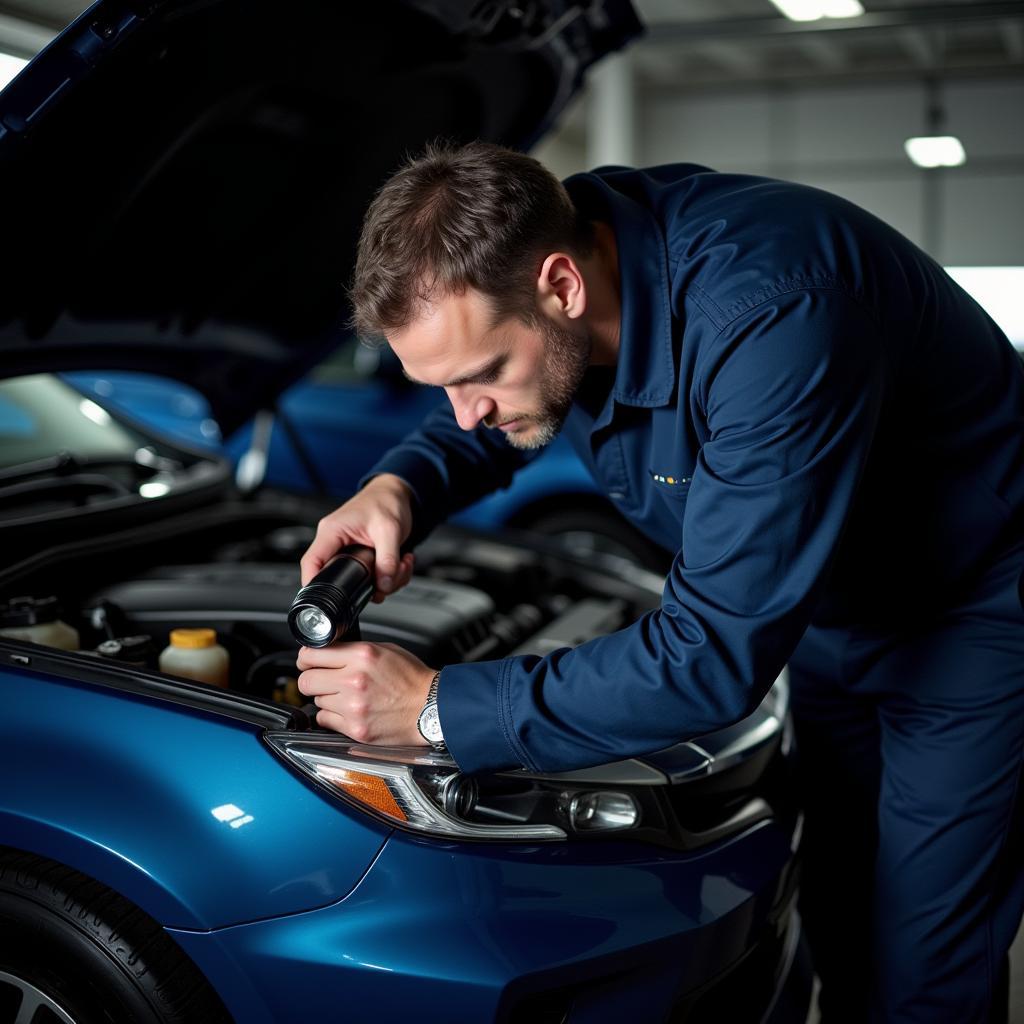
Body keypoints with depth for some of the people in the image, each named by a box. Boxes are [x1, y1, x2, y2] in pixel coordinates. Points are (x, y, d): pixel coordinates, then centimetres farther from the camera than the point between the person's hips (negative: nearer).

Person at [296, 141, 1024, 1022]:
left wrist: (439, 707, -35)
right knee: (838, 937, 16)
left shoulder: (769, 310, -40)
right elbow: (481, 428, 7)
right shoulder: (550, 239, -15)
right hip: (827, 613, 7)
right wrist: (398, 486, -16)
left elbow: (717, 656, -38)